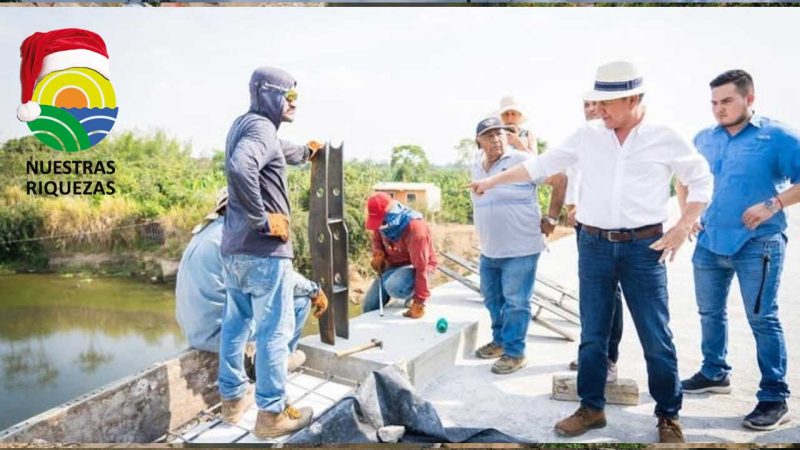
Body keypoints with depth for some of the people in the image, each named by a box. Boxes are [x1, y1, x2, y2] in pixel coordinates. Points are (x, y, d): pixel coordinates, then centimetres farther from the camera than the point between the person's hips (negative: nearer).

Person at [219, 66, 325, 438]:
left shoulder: (243, 125, 16)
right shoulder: (261, 127, -14)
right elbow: (239, 168, -34)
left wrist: (307, 151, 52)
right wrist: (263, 219, -24)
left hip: (234, 248, 10)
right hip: (264, 250, -10)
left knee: (236, 324, 17)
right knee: (274, 330, 0)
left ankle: (233, 398, 29)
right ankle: (271, 413, 8)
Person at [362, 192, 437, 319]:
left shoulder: (415, 228, -33)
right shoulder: (382, 220, -12)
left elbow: (421, 267, -32)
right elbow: (377, 239, 10)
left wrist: (419, 302, -31)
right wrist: (378, 253, -15)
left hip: (415, 266, -6)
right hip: (393, 265, 6)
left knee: (394, 287, -39)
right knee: (368, 308, -2)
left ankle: (412, 293, -6)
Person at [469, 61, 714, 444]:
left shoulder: (665, 140, -2)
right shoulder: (587, 136, 4)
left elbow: (702, 180, 8)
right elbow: (540, 165, 9)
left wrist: (681, 229, -1)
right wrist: (492, 181, 9)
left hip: (644, 247, -2)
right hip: (594, 245, 2)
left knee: (656, 338, 2)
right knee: (592, 334, 9)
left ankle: (668, 417, 20)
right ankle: (591, 408, 23)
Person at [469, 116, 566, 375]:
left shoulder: (522, 161, -11)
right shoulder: (476, 169, 10)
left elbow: (560, 179, -10)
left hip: (520, 249, -7)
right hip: (488, 251, 7)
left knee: (515, 303, -1)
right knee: (493, 300, 17)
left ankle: (514, 352, 11)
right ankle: (499, 341, 35)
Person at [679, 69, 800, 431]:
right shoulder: (703, 139, 8)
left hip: (757, 245, -5)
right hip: (709, 242, 6)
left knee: (762, 319, -1)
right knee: (710, 313, 15)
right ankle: (714, 373, 34)